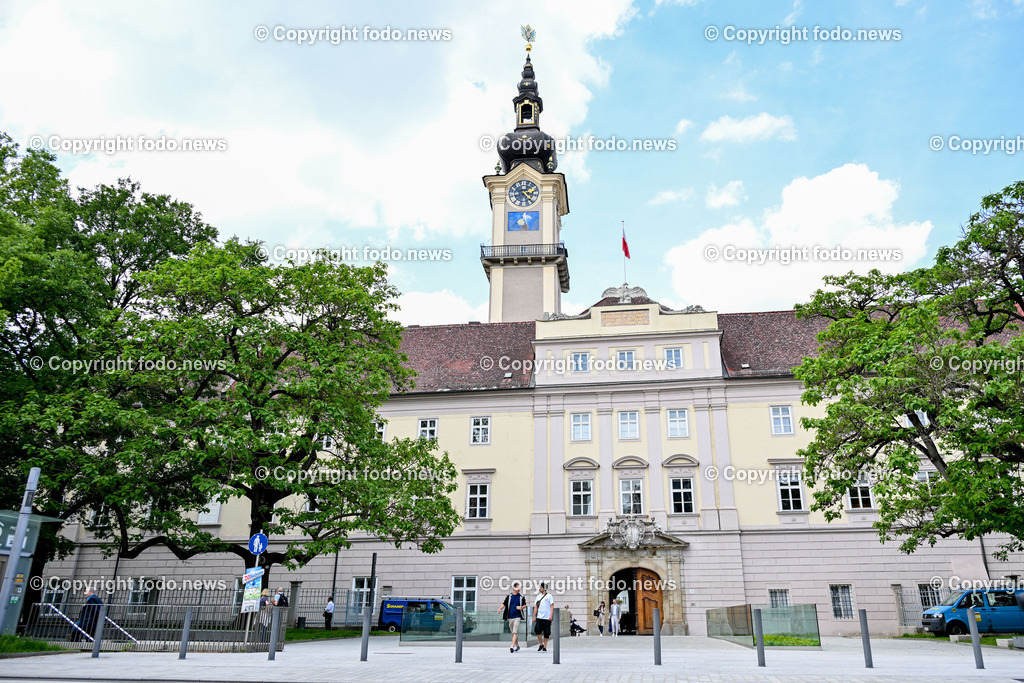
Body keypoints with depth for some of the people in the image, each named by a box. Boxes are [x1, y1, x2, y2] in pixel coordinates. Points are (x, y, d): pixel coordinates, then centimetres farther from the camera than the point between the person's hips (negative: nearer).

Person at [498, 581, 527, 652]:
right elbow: (504, 604, 4)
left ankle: (512, 646, -19)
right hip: (510, 617, 2)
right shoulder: (509, 596, 5)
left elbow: (525, 605, 13)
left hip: (517, 616, -2)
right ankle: (517, 646, 27)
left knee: (515, 632, -14)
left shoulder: (521, 597, 5)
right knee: (513, 632, 12)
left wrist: (521, 608, -8)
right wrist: (500, 609, -14)